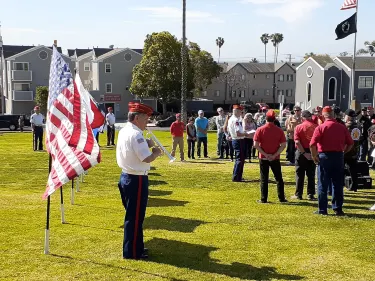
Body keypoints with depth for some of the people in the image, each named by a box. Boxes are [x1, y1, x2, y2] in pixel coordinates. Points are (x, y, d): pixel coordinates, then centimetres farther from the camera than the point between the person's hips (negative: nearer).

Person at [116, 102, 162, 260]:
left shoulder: (124, 131, 9)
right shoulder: (135, 134, -20)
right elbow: (147, 158, -24)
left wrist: (146, 145, 7)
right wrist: (156, 152, -5)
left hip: (126, 177, 10)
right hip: (136, 180, -10)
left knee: (132, 215, 19)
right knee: (135, 217, 0)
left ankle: (136, 247, 31)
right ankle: (132, 252, 9)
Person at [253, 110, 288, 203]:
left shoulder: (260, 130, -6)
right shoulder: (279, 130, -3)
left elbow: (256, 145, -12)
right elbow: (283, 145, -7)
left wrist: (265, 154, -10)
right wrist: (275, 155, -7)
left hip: (263, 158, -1)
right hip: (275, 158, 1)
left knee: (264, 179, 6)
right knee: (279, 178, 11)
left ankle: (263, 199, 6)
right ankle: (281, 198, 14)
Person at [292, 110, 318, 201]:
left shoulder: (298, 127, -7)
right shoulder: (316, 127, -3)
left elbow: (297, 142, -15)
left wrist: (304, 153, -14)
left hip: (301, 152, -2)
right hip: (313, 152, 2)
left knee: (300, 174, 7)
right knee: (311, 175, 9)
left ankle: (298, 194, 10)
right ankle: (311, 194, 10)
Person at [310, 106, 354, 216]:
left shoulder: (320, 127, -8)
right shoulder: (342, 128, 3)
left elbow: (312, 144, -17)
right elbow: (350, 144, 6)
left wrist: (314, 156, -5)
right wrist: (342, 152, 14)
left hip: (324, 156, -3)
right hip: (338, 157, 3)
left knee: (323, 185, 4)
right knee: (338, 184, 12)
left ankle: (322, 210, 7)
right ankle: (338, 209, 15)